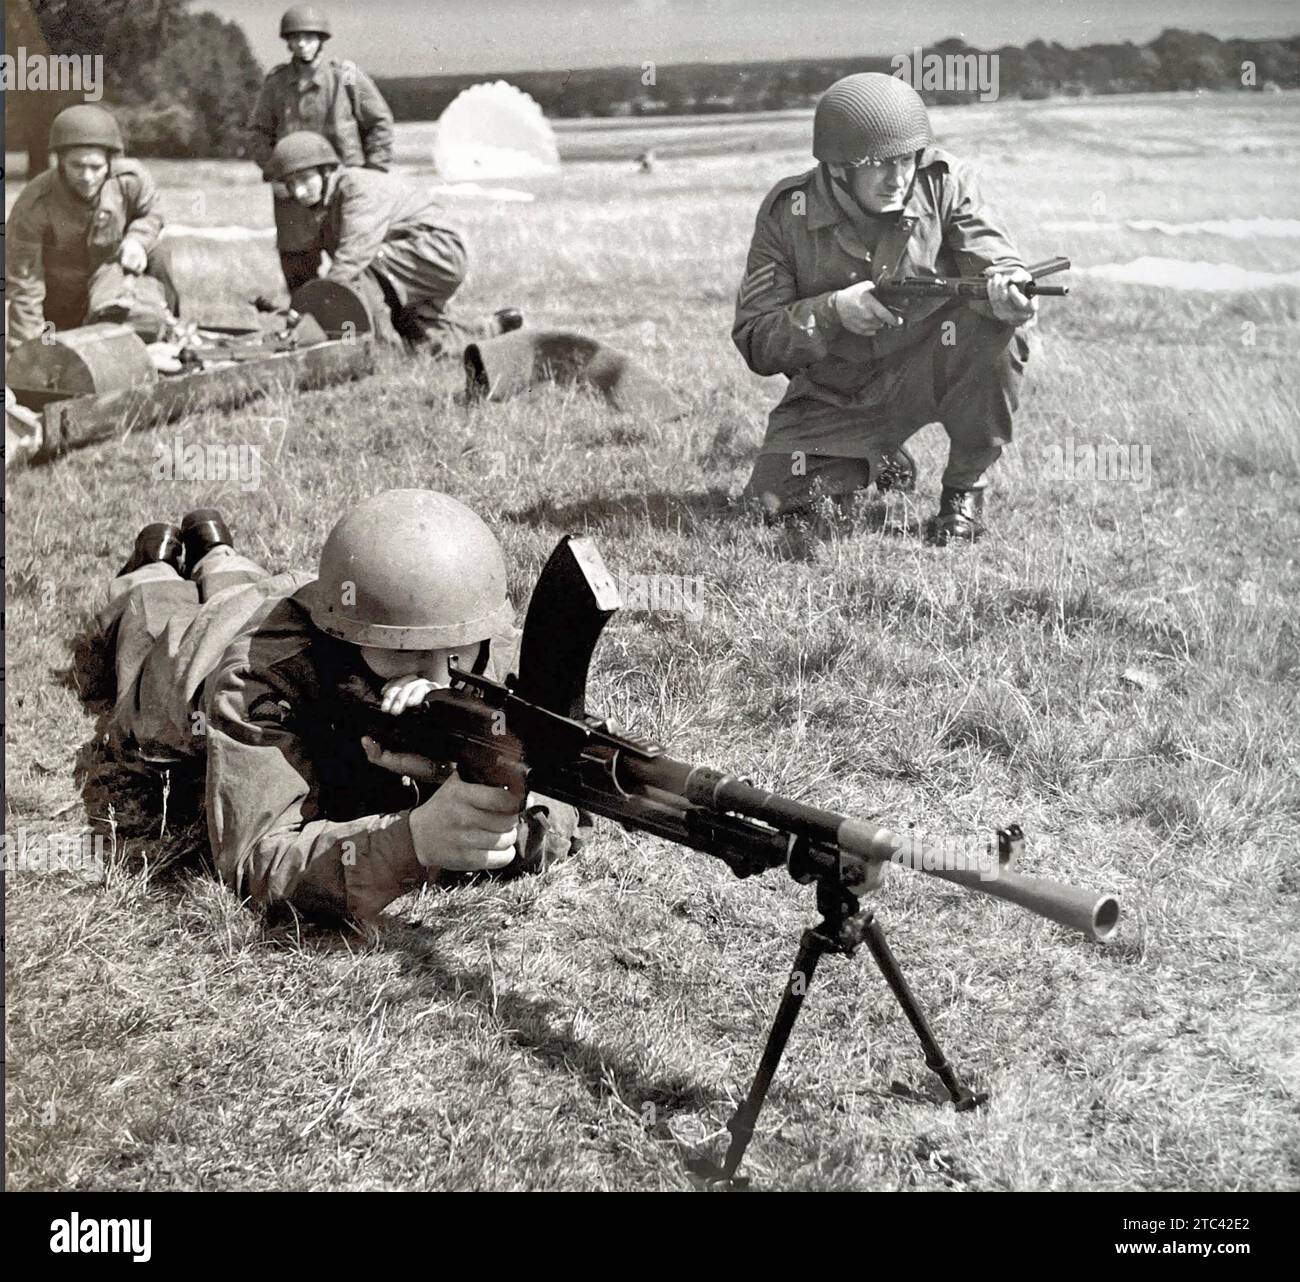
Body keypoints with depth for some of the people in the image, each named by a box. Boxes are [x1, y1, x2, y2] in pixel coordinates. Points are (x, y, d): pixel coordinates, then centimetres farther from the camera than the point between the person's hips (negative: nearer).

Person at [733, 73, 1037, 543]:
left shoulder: (944, 184, -13)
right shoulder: (787, 213, -14)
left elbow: (997, 263, -19)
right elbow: (755, 341, -14)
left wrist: (1010, 292, -45)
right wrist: (833, 310, -32)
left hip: (930, 371, -1)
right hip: (835, 395, 1)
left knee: (997, 330, -31)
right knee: (774, 495, -14)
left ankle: (966, 488, -10)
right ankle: (879, 465, 20)